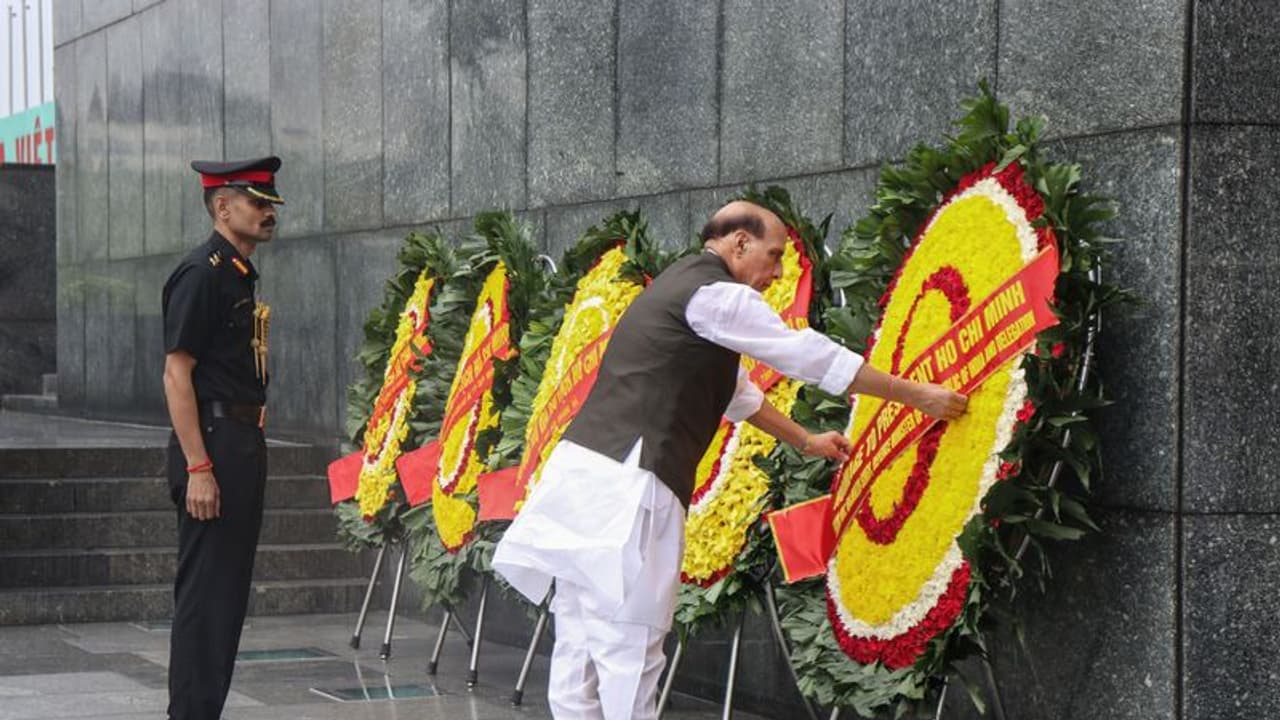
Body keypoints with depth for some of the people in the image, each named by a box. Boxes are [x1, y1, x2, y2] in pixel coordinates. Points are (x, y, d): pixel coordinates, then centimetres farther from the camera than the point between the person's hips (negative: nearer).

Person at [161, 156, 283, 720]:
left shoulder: (241, 274, 16)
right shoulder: (200, 274, -13)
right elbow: (176, 375, -18)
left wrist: (249, 454, 18)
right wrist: (198, 467, -22)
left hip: (245, 444, 10)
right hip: (213, 443, -10)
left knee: (230, 587, 13)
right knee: (205, 591, -6)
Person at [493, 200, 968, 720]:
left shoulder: (680, 289, 25)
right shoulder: (714, 296, -5)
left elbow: (733, 391, 37)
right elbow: (812, 356, -3)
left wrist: (804, 441, 47)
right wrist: (919, 396, 5)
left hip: (586, 469, 10)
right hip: (623, 484, -10)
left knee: (580, 648, 10)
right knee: (629, 651, -6)